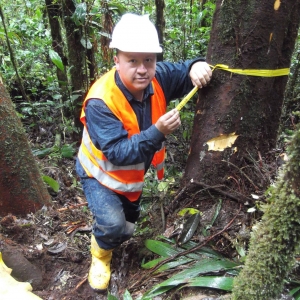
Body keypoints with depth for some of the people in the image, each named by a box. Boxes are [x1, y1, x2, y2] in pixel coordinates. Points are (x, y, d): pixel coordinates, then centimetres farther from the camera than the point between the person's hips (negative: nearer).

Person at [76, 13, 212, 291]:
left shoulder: (157, 79, -20)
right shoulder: (101, 102, -36)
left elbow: (185, 73, -4)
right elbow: (118, 153, -38)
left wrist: (197, 67, -30)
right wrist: (157, 132, -51)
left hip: (134, 173, 6)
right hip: (102, 172, -5)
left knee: (128, 222, 24)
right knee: (113, 226, -21)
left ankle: (104, 229, 61)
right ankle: (101, 253, 17)